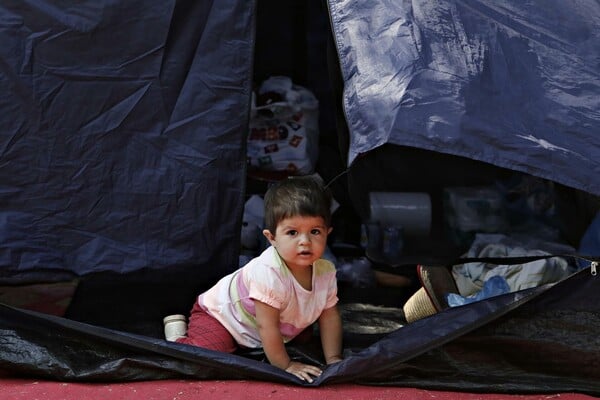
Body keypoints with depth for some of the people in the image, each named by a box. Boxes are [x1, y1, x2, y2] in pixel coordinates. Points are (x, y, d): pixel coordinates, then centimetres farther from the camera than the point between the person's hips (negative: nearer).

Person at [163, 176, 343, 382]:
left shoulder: (325, 272, -16)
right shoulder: (268, 273, -39)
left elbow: (330, 316, -3)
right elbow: (267, 326, -34)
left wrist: (333, 359, -9)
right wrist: (285, 365, -27)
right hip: (219, 314, -8)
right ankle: (177, 332, 2)